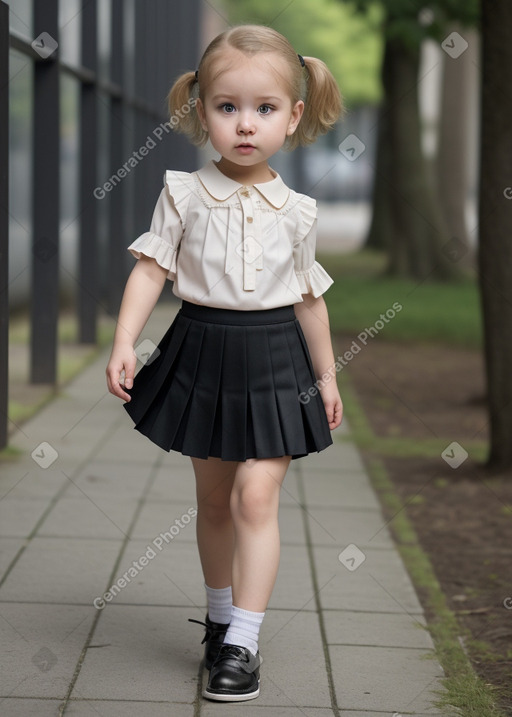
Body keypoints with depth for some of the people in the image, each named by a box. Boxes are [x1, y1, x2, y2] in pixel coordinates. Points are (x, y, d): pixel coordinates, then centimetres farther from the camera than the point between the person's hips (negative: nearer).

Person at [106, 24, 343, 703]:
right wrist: (124, 342, -16)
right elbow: (150, 269, -4)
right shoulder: (185, 195, -4)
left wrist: (325, 375, 14)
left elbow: (309, 296, 9)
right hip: (202, 353, 1)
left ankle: (244, 642, -7)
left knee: (256, 494, -11)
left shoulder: (295, 210, 0)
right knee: (213, 498, 12)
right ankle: (220, 615, 29)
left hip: (273, 360, -1)